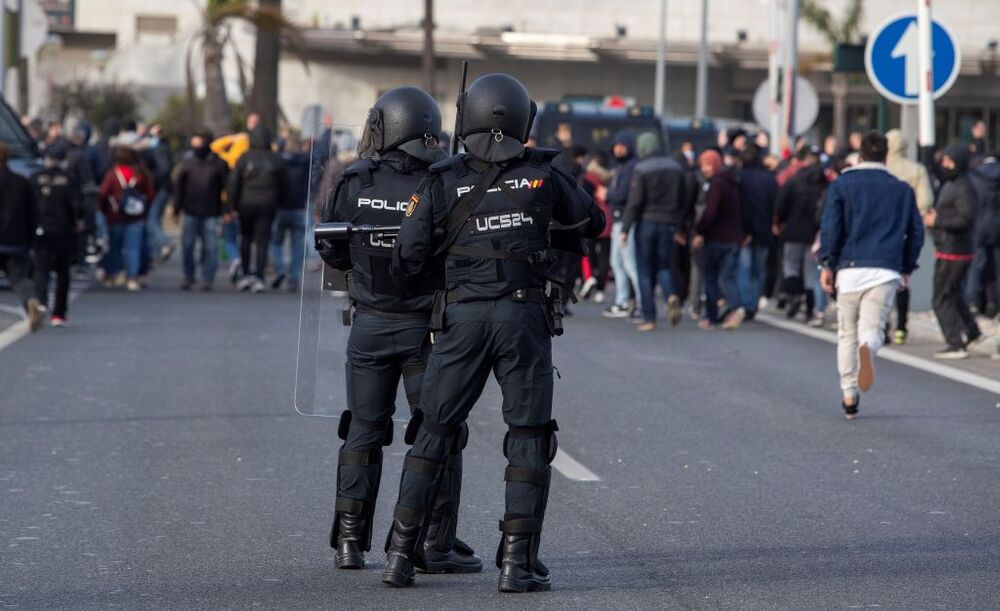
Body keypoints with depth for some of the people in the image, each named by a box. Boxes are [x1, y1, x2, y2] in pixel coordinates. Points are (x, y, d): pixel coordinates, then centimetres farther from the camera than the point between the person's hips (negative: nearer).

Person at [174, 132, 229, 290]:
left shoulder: (218, 164, -2)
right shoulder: (186, 162, 2)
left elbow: (226, 187, -1)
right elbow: (178, 187, 6)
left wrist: (226, 210, -6)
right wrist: (176, 209, 4)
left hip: (210, 213, -2)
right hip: (191, 213, 2)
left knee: (210, 247, -1)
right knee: (187, 245, 2)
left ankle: (207, 278, 9)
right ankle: (188, 276, 18)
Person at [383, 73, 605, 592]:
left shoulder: (441, 184, 2)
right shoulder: (542, 176, 4)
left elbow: (405, 262, 2)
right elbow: (592, 222, 20)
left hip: (461, 316, 1)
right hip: (524, 316, -1)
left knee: (434, 432, 12)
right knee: (529, 439, 7)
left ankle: (400, 553, 10)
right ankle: (517, 563, 0)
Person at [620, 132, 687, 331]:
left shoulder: (641, 169, -8)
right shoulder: (675, 167, 9)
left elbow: (634, 202, -12)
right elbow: (683, 201, 12)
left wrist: (625, 229, -10)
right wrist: (678, 225, 20)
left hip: (646, 223, -4)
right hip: (668, 224, 4)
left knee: (645, 271, 2)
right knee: (664, 266, 12)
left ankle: (649, 318, 0)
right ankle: (671, 295, -19)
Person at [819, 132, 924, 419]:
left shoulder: (841, 185, 7)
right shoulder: (903, 190, 13)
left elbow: (830, 226, -3)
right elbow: (916, 232, 13)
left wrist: (827, 264, 0)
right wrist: (907, 268, 23)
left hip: (850, 268, 0)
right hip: (887, 270, 0)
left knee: (847, 333, 13)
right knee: (872, 328, -4)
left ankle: (849, 394, 13)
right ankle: (868, 349, -41)